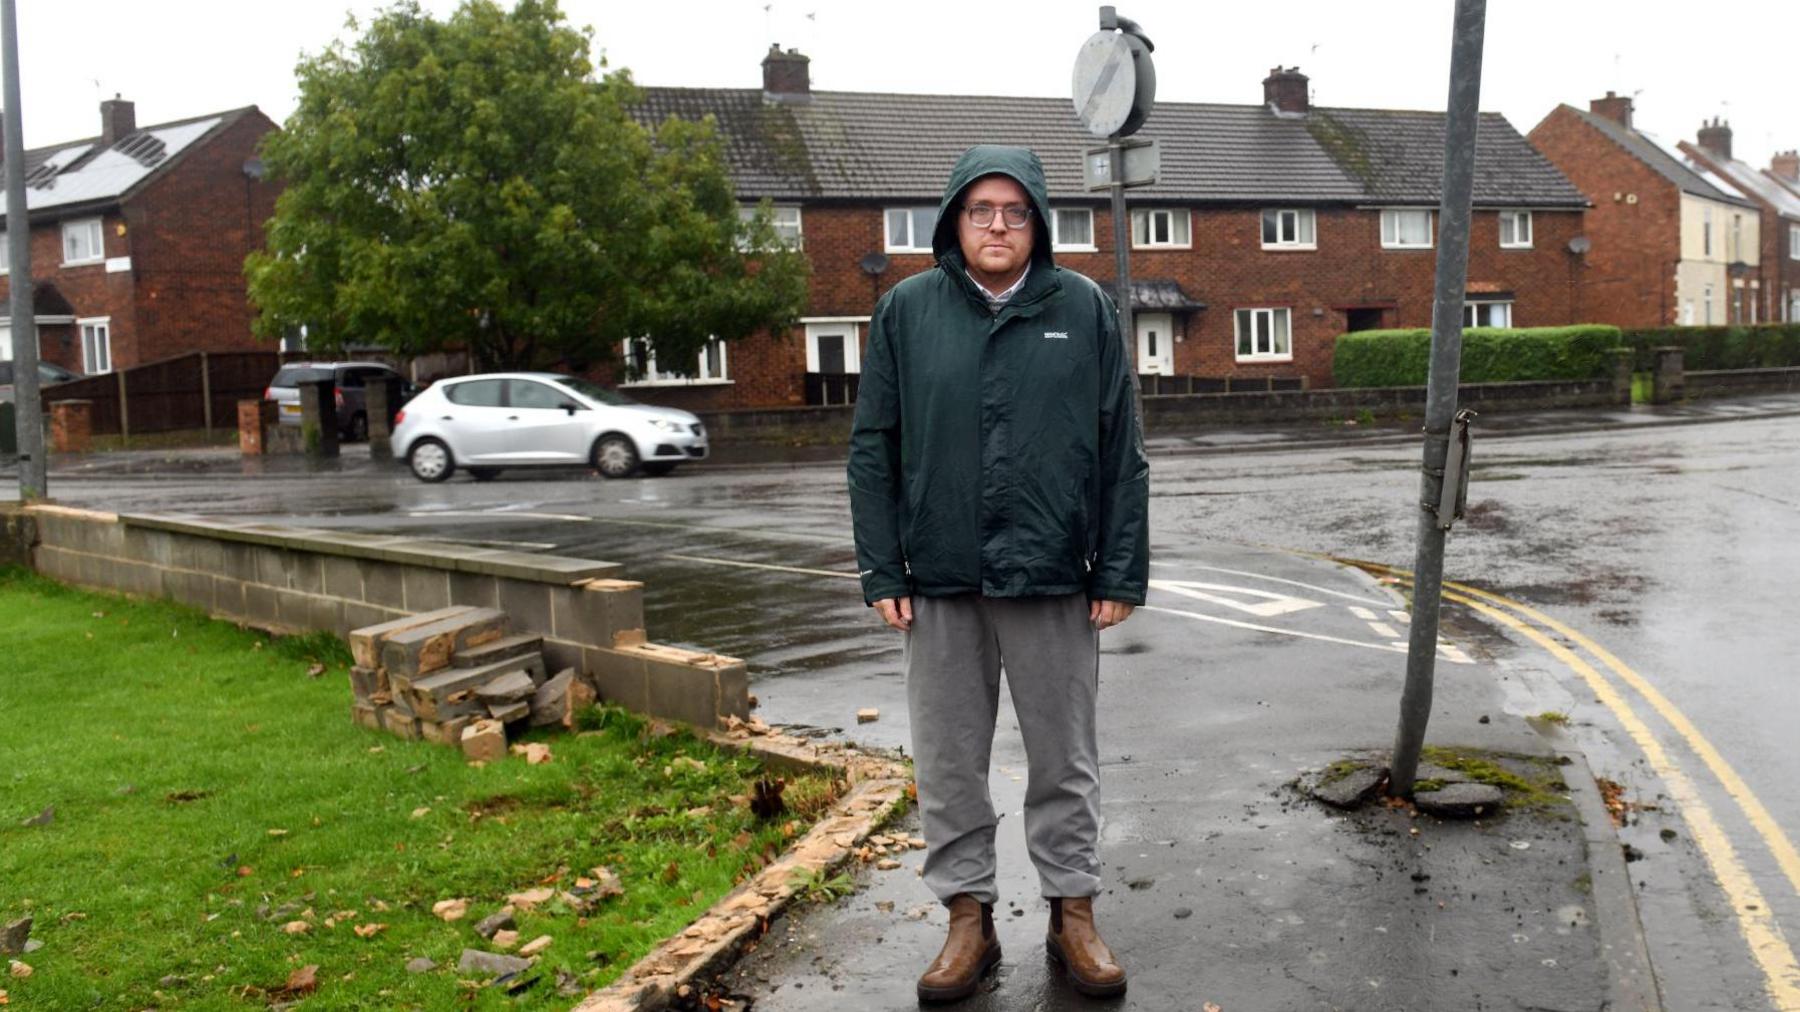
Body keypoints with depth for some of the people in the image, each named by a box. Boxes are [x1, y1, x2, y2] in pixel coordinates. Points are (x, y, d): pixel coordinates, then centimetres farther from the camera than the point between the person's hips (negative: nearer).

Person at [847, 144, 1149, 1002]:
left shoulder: (1084, 309, 2)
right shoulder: (906, 310, 3)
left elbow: (1121, 454, 2)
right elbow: (873, 449, 3)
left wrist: (1122, 572, -2)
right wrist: (881, 571, -2)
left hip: (1053, 580, -1)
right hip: (941, 584, 1)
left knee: (1065, 761, 11)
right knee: (948, 762, 10)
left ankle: (1073, 911, 28)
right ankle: (968, 916, 26)